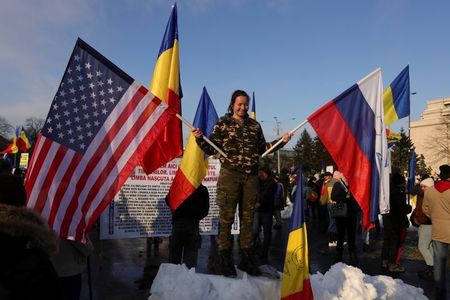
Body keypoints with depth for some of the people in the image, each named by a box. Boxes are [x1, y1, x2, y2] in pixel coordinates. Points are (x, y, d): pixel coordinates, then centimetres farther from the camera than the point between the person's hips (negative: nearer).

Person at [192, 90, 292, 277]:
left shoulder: (255, 125, 16)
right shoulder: (222, 124, 6)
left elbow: (262, 148, 21)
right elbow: (212, 149, 3)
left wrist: (281, 141, 14)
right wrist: (200, 139, -14)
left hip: (251, 177, 4)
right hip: (230, 175, -4)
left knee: (248, 218, 8)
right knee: (227, 217, -3)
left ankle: (247, 259, 18)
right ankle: (225, 260, 6)